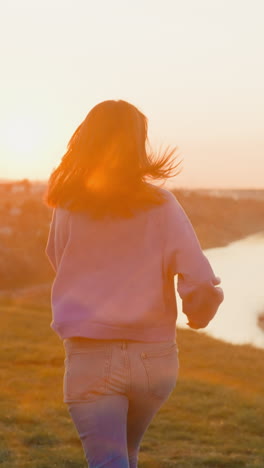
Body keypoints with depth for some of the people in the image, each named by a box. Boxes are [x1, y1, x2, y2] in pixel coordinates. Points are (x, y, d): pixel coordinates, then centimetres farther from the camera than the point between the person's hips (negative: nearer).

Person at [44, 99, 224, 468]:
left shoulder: (67, 208, -3)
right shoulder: (161, 206, -7)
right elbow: (201, 283, -12)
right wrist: (198, 315, 9)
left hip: (90, 357, -2)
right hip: (155, 355, 2)